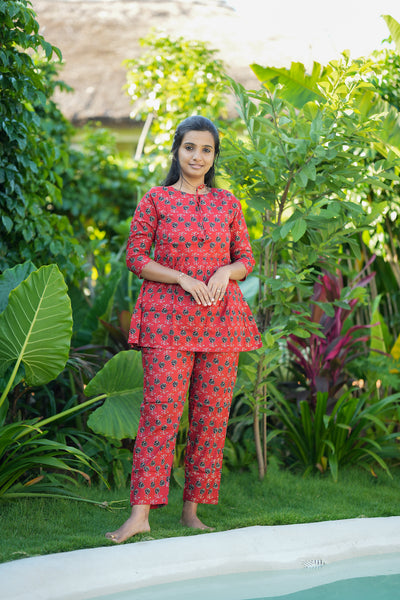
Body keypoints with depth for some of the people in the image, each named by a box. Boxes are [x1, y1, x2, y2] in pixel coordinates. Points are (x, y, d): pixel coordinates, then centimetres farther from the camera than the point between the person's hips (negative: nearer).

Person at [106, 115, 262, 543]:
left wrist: (226, 271, -9)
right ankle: (141, 513, -11)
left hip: (219, 319, 3)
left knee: (212, 413, 2)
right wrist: (181, 278, -14)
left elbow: (246, 259, 14)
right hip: (168, 319, -3)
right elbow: (135, 257, -1)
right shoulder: (156, 200, 3)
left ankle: (192, 510, 11)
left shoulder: (228, 204, 11)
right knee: (160, 410, -11)